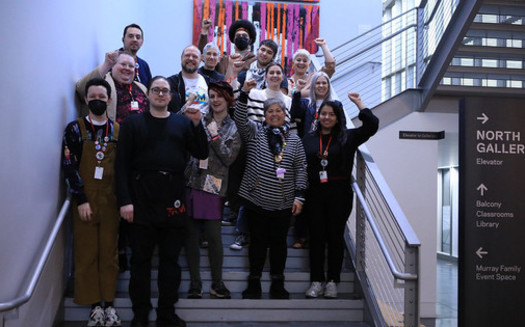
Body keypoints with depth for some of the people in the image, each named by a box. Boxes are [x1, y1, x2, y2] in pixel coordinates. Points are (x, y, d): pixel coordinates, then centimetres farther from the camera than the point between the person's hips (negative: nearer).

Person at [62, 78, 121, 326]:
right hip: (84, 200, -1)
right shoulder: (75, 129, 1)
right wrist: (81, 200, -11)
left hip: (110, 200, 1)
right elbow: (69, 166, -5)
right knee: (87, 253, 2)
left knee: (109, 252, 5)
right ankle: (95, 305, 12)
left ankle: (109, 303, 14)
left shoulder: (118, 131, 8)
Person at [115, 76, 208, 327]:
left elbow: (202, 154, 5)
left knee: (170, 259, 8)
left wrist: (197, 124, -8)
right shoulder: (133, 123, 6)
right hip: (141, 200, -2)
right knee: (141, 259, 5)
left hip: (173, 200, 2)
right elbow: (122, 164, -1)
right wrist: (124, 200, -10)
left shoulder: (182, 122, 12)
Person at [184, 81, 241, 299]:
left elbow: (229, 158, -2)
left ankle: (217, 283, 14)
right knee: (191, 234, 4)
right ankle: (195, 283, 15)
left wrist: (215, 136, -6)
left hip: (214, 185, -2)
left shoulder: (234, 128, 8)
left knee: (214, 235, -3)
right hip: (191, 182, 2)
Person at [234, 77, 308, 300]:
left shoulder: (294, 140, 9)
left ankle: (278, 284, 21)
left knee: (279, 242, 9)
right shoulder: (254, 131, 6)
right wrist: (245, 93, -24)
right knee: (258, 241, 6)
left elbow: (301, 169, 6)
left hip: (283, 203, 1)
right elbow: (240, 119, -12)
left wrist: (299, 196, -1)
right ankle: (254, 284, 18)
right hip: (256, 200, -1)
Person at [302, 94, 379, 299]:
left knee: (335, 236, 3)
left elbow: (372, 125, -3)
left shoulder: (347, 137, 6)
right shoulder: (308, 139, 11)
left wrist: (358, 103, 1)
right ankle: (316, 281, 11)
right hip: (314, 193, 1)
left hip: (339, 193, -1)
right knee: (316, 236, 3)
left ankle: (332, 281, 12)